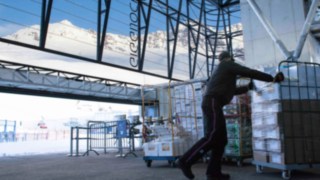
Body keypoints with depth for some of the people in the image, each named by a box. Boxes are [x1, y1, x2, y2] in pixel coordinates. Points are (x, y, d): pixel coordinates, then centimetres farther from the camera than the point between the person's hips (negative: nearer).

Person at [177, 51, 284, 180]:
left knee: (221, 139, 4)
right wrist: (272, 78, 7)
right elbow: (250, 72, 1)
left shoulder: (222, 71, 34)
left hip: (211, 104, 9)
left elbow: (232, 90, 43)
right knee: (212, 137, -17)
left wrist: (248, 87, 47)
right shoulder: (227, 64, 9)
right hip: (213, 102, -9)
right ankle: (185, 161, -18)